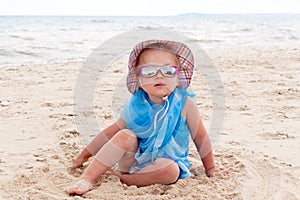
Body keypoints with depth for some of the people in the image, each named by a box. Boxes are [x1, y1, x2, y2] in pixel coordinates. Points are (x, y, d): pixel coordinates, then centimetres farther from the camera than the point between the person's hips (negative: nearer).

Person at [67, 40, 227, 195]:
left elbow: (200, 137, -4)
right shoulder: (135, 105, -8)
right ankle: (86, 179, -24)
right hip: (135, 159, 2)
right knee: (125, 135, -25)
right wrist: (85, 155, 7)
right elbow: (111, 132, 3)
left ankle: (119, 178, -22)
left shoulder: (185, 103, -15)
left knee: (171, 170, -34)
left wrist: (210, 168, 6)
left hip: (167, 161, -2)